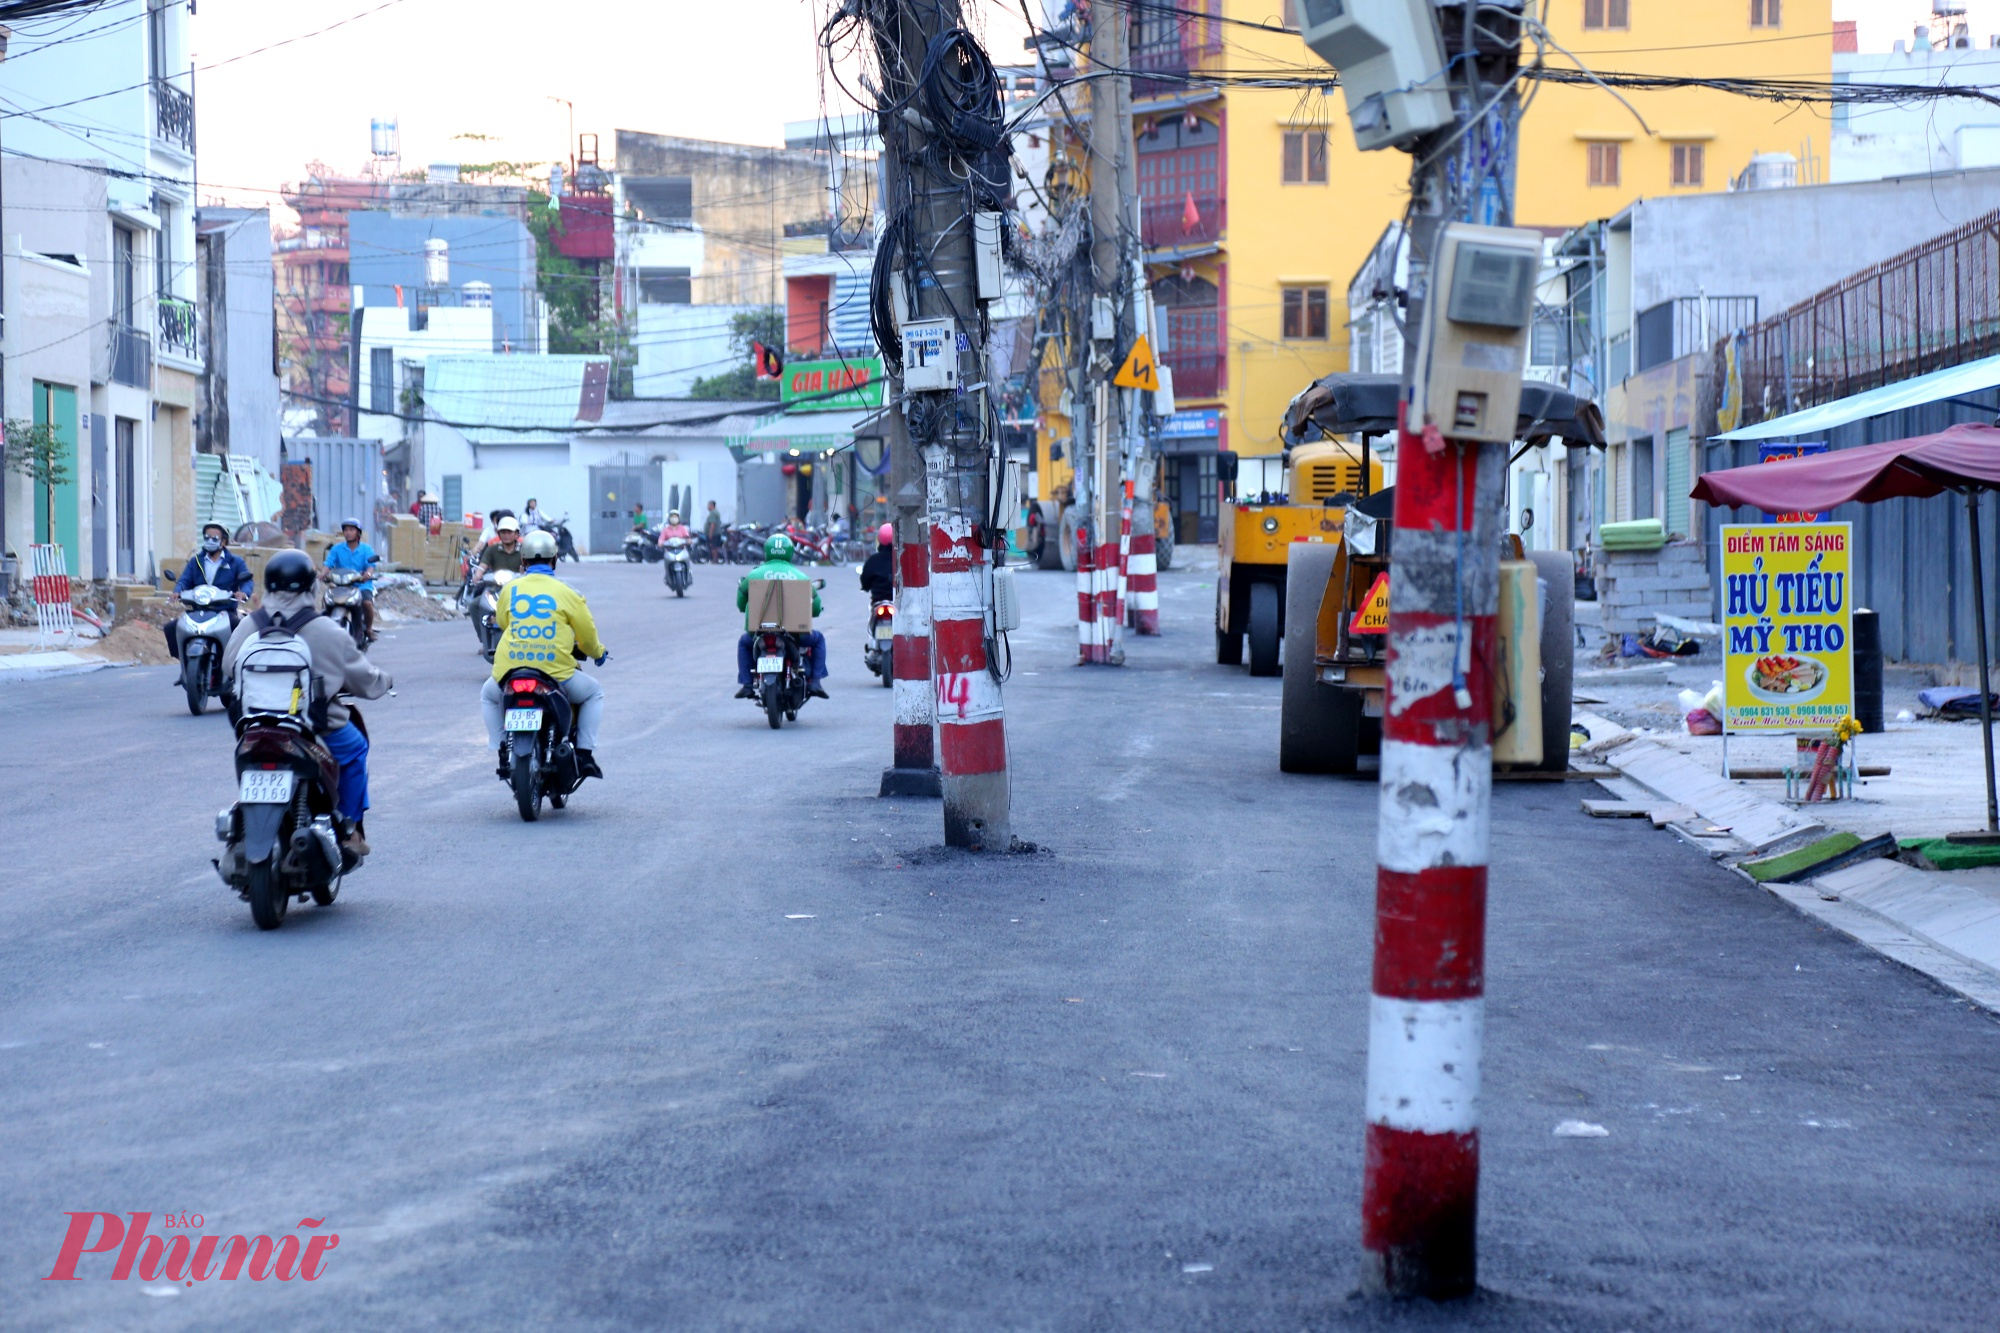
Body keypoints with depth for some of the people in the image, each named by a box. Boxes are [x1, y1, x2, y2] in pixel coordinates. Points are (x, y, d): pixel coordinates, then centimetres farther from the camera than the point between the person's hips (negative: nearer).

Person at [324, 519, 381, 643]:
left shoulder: (366, 549, 7)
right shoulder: (337, 548, 10)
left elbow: (371, 565, -6)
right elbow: (328, 564, 0)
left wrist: (367, 574, -29)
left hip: (362, 585, -2)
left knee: (367, 602, -29)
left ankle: (368, 628, -4)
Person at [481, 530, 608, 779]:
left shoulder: (509, 590, 8)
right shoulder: (566, 593, 1)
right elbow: (587, 635, 6)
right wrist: (598, 652, 29)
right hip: (556, 673, -2)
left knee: (488, 695, 34)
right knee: (594, 693, 24)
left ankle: (503, 753, 19)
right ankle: (584, 753, 9)